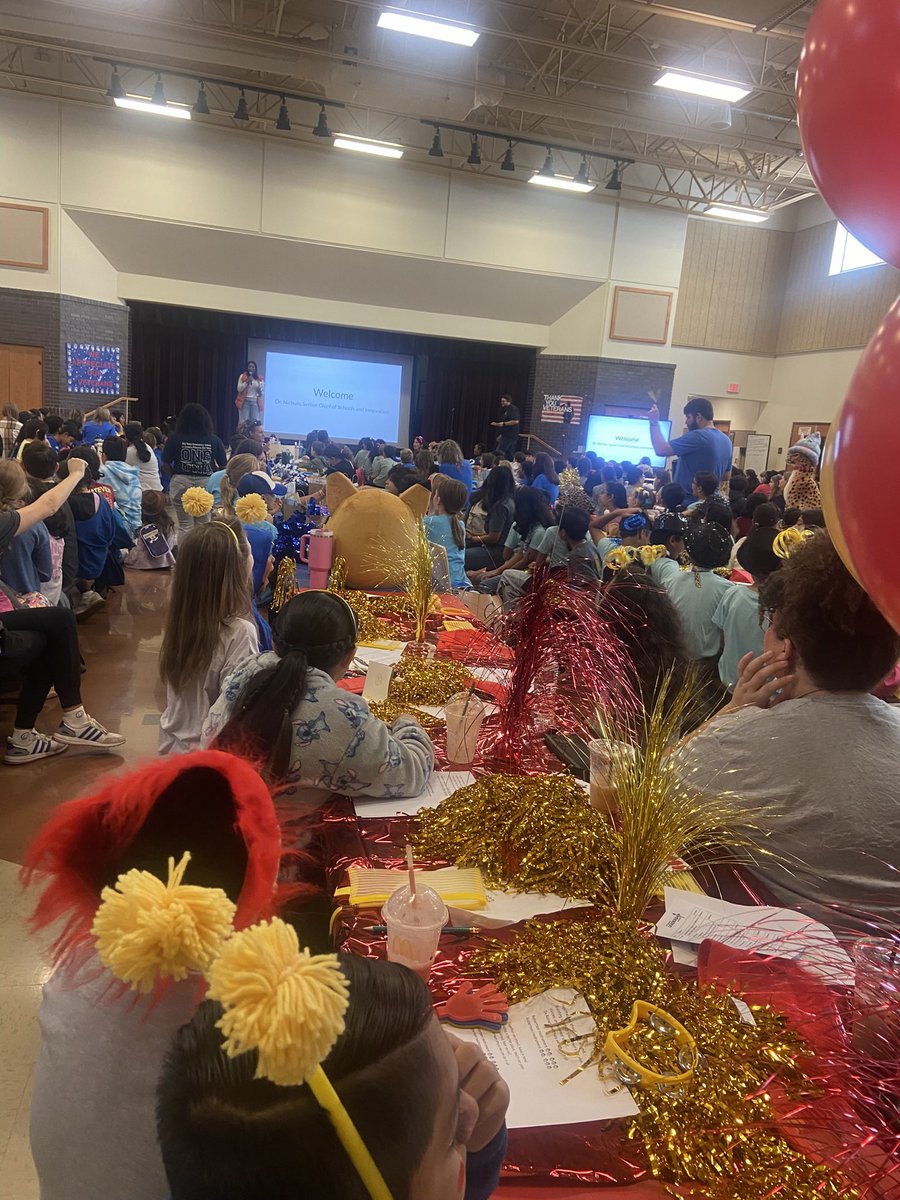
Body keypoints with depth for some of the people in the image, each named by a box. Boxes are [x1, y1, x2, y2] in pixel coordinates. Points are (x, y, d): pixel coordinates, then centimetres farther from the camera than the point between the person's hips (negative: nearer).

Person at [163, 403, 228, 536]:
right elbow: (223, 466, -1)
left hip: (181, 483, -1)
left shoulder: (175, 439, -4)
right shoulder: (215, 441, -3)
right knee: (203, 525, 11)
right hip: (206, 484, 1)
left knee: (185, 525, 6)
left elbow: (165, 464, -2)